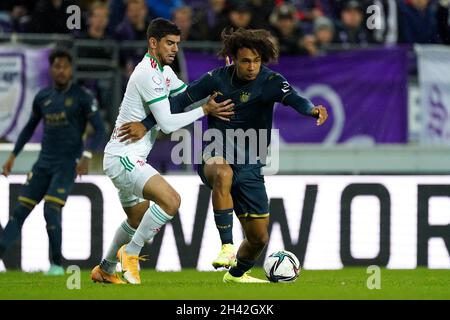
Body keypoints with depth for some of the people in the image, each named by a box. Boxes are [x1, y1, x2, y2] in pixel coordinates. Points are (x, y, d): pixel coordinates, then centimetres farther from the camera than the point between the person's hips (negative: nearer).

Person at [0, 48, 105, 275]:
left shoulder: (82, 97, -5)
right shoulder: (42, 97, 9)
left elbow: (99, 130, -6)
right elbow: (30, 127, 23)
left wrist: (86, 155, -20)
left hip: (67, 165, -5)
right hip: (43, 163, 5)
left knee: (51, 211, -17)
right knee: (20, 210, -4)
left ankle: (56, 263, -3)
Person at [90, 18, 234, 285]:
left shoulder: (164, 71, 14)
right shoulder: (149, 73, -18)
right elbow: (167, 123, -20)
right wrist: (205, 111, -16)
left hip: (125, 158, 11)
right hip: (123, 158, -11)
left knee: (138, 220, 24)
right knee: (171, 200, -26)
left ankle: (105, 270, 37)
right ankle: (131, 252, -13)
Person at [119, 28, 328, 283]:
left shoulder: (270, 81, -9)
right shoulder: (217, 79, -4)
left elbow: (292, 98, -29)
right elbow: (180, 102, 6)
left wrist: (312, 109, -51)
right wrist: (145, 125, 2)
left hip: (250, 165, 1)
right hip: (216, 155, -1)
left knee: (259, 238, 7)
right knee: (224, 173, -41)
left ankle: (237, 274, 41)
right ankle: (226, 245, -38)